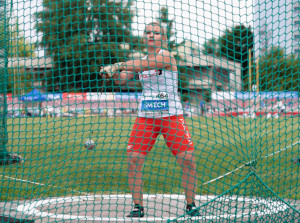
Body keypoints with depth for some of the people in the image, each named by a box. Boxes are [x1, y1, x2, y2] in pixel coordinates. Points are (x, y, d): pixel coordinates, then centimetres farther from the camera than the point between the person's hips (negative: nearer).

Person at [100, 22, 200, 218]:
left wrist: (118, 66, -33)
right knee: (133, 159, -7)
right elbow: (121, 79, 2)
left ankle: (191, 205, 5)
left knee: (188, 158, -11)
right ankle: (138, 207, 4)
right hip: (146, 117, 4)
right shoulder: (141, 60, 12)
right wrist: (114, 72, -20)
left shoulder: (166, 57, -6)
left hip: (171, 115, -4)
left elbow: (145, 65, -24)